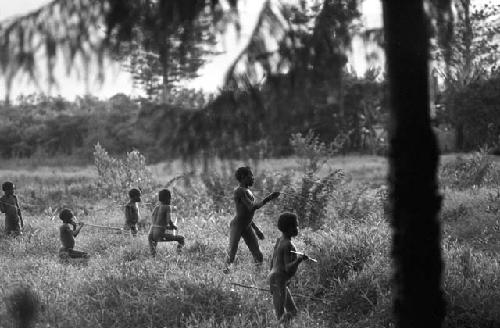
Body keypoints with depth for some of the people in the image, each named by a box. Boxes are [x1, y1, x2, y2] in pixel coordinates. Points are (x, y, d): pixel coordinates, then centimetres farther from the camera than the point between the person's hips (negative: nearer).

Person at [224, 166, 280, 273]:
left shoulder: (247, 191, 14)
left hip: (247, 227, 9)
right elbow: (252, 207, -26)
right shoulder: (239, 191, -15)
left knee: (258, 257, 3)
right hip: (237, 226, -9)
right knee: (231, 255, -13)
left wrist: (256, 229, 23)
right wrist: (267, 199, -26)